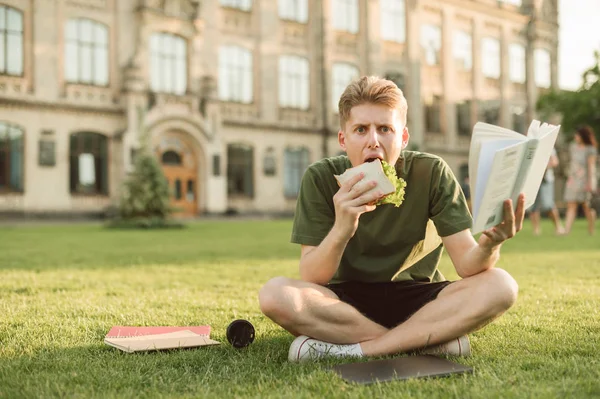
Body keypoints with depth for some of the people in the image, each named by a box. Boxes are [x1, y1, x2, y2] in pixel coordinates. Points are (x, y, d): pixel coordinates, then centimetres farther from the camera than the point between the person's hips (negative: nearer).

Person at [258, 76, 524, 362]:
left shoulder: (432, 174, -11)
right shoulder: (321, 178, -12)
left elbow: (466, 264, -15)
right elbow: (311, 280, -17)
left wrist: (489, 246, -39)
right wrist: (341, 230, -37)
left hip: (418, 301, 1)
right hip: (346, 300, 0)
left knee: (500, 286, -25)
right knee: (275, 294, -30)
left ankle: (349, 349, -23)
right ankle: (432, 340, -20)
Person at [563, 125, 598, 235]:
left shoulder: (590, 149, -8)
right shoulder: (573, 147, 10)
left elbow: (591, 166, -10)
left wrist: (590, 183, -14)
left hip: (585, 180, -5)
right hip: (573, 180, 5)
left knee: (586, 206, 3)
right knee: (571, 206, -4)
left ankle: (591, 230, 18)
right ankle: (567, 230, -11)